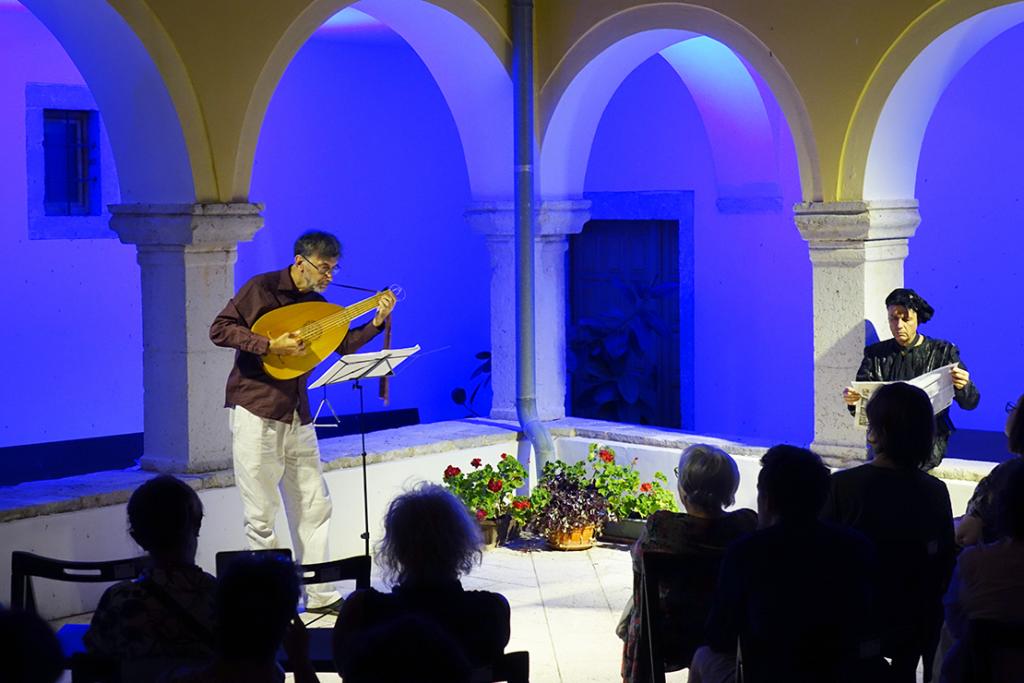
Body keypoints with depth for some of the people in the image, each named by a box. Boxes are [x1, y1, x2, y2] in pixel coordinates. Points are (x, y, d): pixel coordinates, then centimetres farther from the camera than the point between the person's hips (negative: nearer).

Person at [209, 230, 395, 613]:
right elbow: (220, 330, -14)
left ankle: (319, 594, 15)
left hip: (297, 416, 7)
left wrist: (377, 322, 0)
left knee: (315, 506, 8)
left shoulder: (318, 304, 11)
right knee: (261, 513, -1)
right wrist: (271, 345, -23)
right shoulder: (261, 288, -8)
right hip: (256, 411, -7)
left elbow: (344, 346, 13)